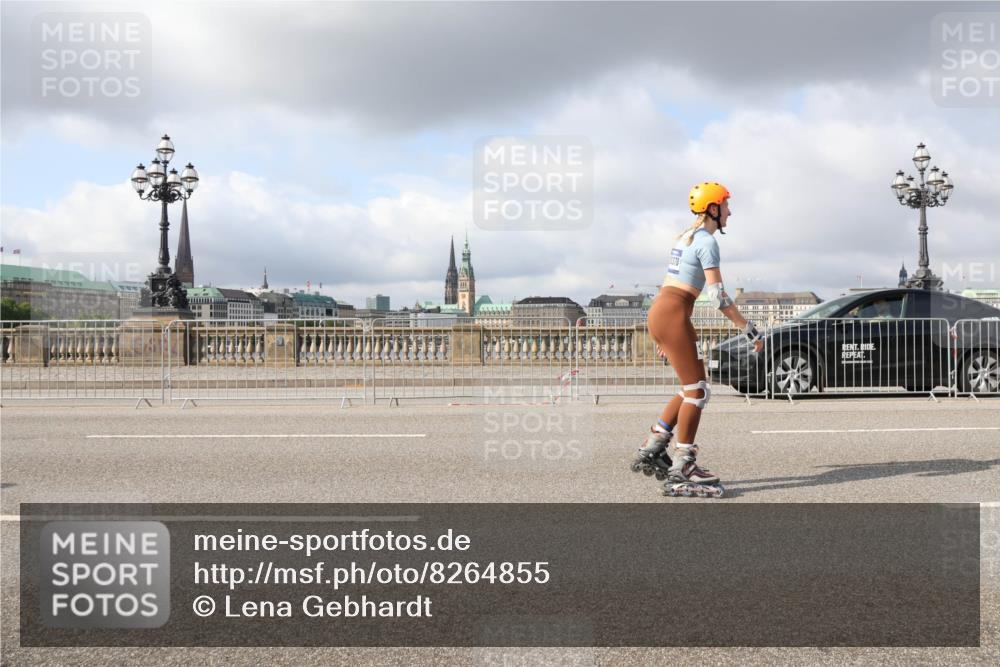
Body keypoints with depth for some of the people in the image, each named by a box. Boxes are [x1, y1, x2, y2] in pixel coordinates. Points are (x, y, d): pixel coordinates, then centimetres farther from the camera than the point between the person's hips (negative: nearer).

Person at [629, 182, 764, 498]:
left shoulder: (686, 236, 20)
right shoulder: (707, 241, -9)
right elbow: (718, 295, -16)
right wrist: (750, 329, -12)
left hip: (658, 311, 9)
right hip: (673, 315, -9)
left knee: (691, 389, 15)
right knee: (697, 391, -5)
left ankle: (650, 451, 15)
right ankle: (680, 473, -4)